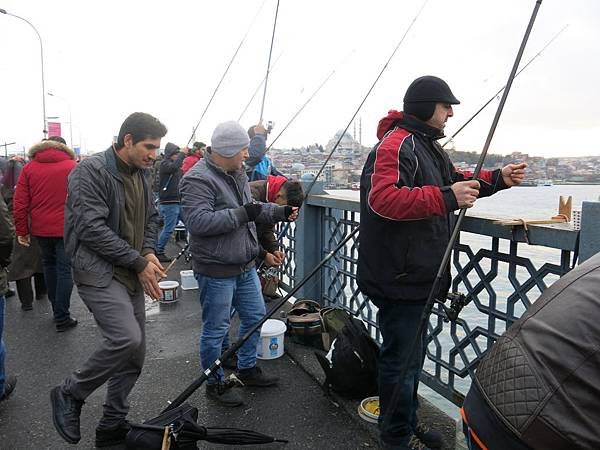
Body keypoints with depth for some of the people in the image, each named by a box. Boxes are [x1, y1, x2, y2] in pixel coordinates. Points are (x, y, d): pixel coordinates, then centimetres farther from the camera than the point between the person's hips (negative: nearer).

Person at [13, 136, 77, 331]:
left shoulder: (29, 168, 4)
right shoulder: (72, 166, -3)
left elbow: (19, 203, 1)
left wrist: (22, 231, 7)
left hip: (40, 229, 3)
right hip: (66, 228, -3)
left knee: (49, 264, 20)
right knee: (64, 269, 2)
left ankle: (57, 308, 28)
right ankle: (62, 318, 5)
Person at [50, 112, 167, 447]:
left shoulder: (142, 174, 12)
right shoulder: (92, 171, -12)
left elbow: (152, 217, 19)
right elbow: (91, 228, -19)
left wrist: (149, 252, -1)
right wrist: (138, 261, -16)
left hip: (131, 275, 8)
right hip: (98, 272, -8)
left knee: (135, 354, 9)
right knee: (126, 338, -25)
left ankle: (113, 427, 27)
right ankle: (70, 395, 4)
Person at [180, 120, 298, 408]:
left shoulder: (237, 174, 11)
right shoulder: (198, 179, -19)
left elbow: (251, 210, 21)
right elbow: (197, 221, -29)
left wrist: (279, 212, 7)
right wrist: (241, 215, -26)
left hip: (245, 266, 9)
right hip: (216, 270, -9)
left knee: (255, 316, 19)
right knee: (216, 329, 6)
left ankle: (247, 369, 38)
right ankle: (215, 384, 25)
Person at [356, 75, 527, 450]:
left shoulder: (428, 146, 18)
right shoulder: (397, 144, -17)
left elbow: (455, 180, 27)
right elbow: (383, 199, -32)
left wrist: (496, 179, 13)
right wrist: (446, 198, -34)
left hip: (416, 275, 11)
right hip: (398, 277, -11)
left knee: (412, 354, 22)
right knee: (401, 359, 3)